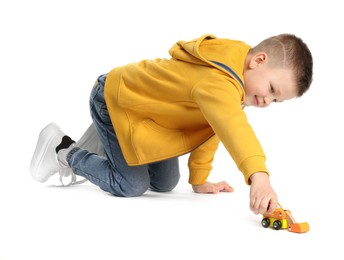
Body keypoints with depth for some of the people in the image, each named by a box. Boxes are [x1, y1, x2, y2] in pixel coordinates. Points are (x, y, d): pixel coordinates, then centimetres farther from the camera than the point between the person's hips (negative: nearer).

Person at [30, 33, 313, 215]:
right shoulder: (217, 81, -39)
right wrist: (259, 176, -72)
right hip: (113, 100, -9)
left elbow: (212, 129, 3)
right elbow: (233, 125, -59)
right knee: (132, 186, -10)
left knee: (165, 184, 9)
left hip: (141, 102, 10)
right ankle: (64, 151, 8)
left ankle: (105, 144, 27)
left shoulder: (234, 76, -5)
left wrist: (199, 180, 4)